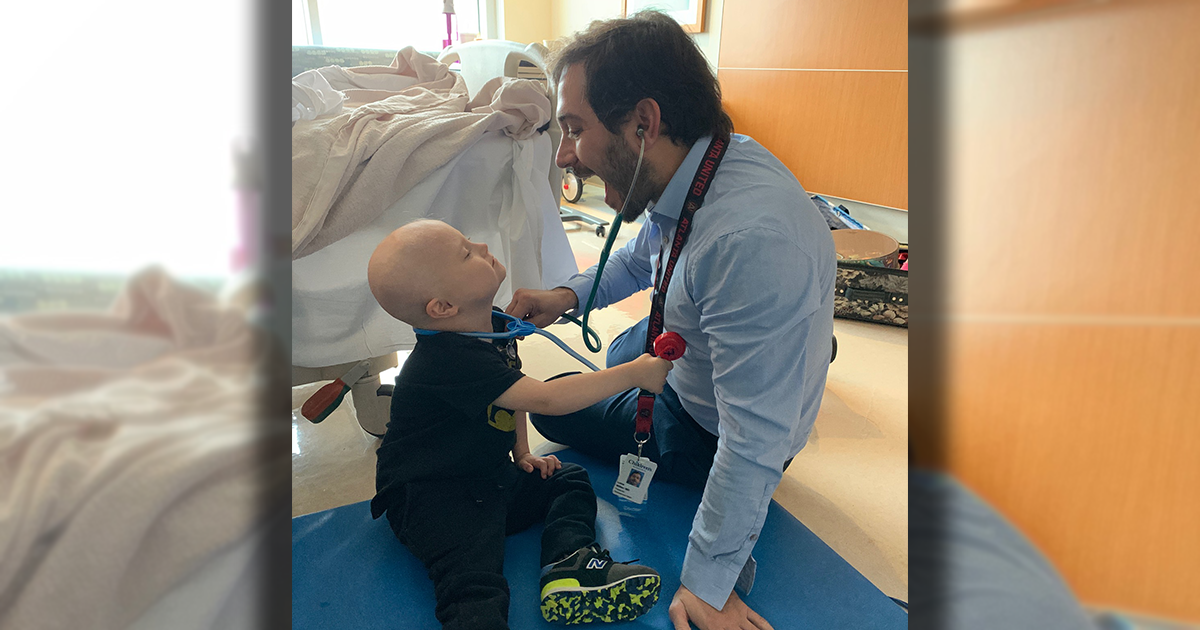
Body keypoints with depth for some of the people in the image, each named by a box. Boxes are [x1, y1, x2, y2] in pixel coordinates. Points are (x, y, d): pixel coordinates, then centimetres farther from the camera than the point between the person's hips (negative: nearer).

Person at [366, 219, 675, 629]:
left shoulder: (495, 326, 2)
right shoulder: (448, 360, -29)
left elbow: (515, 389, 22)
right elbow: (545, 399, -34)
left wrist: (522, 452, 13)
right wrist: (635, 372, -28)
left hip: (488, 477, 10)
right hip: (431, 496, -9)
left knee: (568, 479, 8)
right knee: (477, 593, -27)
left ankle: (570, 562, -12)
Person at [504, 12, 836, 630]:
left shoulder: (751, 242, -44)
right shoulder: (689, 170, -14)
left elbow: (754, 444, -37)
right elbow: (640, 257, 8)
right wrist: (569, 293, -10)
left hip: (707, 433, -8)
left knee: (552, 400, 7)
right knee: (622, 354, 36)